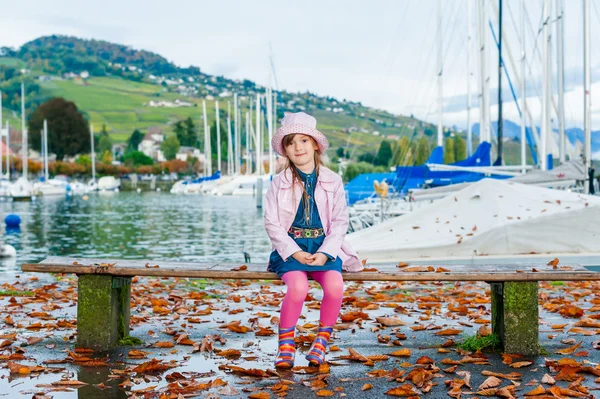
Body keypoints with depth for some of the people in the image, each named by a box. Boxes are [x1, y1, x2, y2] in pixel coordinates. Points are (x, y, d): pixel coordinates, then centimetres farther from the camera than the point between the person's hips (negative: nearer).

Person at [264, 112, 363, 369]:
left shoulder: (333, 182, 6)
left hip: (324, 248, 1)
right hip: (290, 249, -1)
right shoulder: (279, 183, 4)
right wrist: (295, 252, -13)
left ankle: (322, 340, -5)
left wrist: (325, 253, -12)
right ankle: (286, 344, -10)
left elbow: (340, 222, 3)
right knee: (298, 287, -31)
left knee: (335, 285, -29)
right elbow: (272, 223, 0)